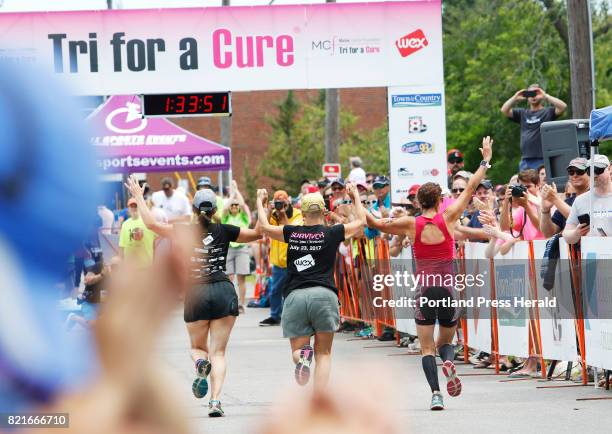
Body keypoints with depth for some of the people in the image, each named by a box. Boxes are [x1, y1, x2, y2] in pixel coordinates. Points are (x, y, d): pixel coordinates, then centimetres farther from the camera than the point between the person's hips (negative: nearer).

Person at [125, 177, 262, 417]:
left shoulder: (185, 232, 0)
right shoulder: (224, 231, 3)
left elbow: (151, 223, -2)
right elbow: (258, 233, 10)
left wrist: (138, 197, 10)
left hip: (196, 294, -1)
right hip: (224, 291, 1)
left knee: (197, 347, 19)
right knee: (218, 352, 2)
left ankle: (200, 363, -18)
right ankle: (215, 401, -14)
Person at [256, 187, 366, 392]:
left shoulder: (291, 233, 7)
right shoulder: (331, 233, 3)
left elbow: (265, 226, 23)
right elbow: (361, 221, 19)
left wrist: (260, 202, 38)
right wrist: (356, 196, 35)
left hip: (295, 296, 1)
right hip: (324, 294, -1)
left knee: (297, 350, 11)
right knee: (323, 354, 9)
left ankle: (302, 355, -27)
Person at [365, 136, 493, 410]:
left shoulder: (411, 224, -2)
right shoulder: (448, 218, -1)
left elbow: (377, 224, 6)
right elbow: (470, 189, 7)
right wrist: (486, 161, 16)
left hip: (424, 289, -1)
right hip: (448, 289, 1)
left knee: (427, 348, 3)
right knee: (446, 341, 17)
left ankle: (435, 393, -14)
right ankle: (448, 362, -18)